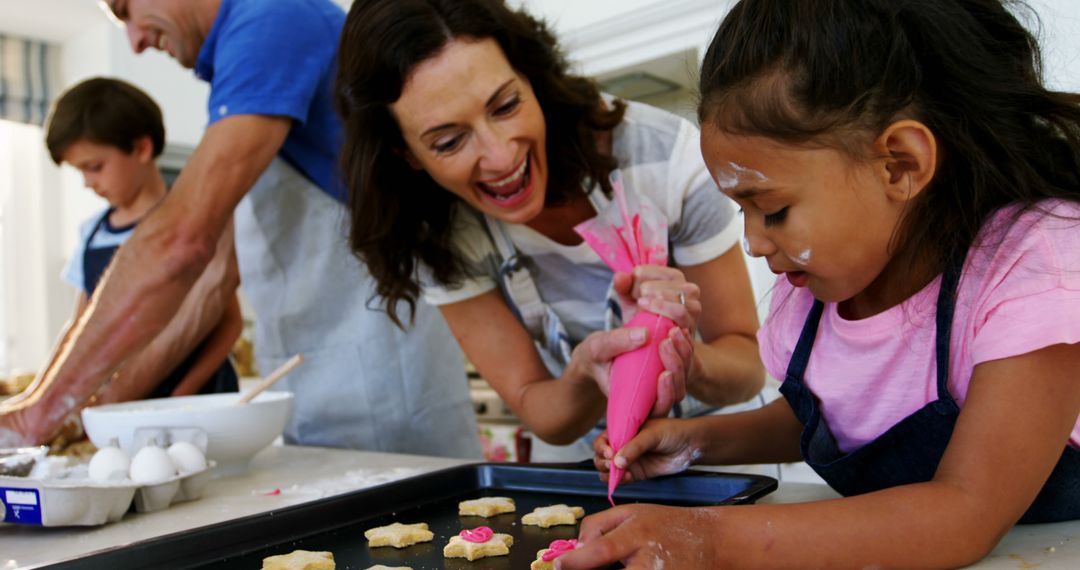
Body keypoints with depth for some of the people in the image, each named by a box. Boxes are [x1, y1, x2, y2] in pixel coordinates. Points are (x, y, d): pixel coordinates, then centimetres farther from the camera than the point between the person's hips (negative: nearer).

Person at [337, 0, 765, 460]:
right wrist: (586, 370, -34)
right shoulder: (440, 233, -17)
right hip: (581, 456, 1)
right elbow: (533, 405, -12)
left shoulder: (665, 155, -23)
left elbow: (748, 363, -14)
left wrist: (685, 358, -36)